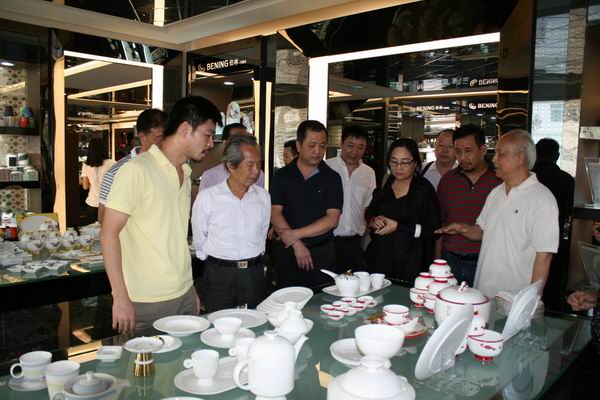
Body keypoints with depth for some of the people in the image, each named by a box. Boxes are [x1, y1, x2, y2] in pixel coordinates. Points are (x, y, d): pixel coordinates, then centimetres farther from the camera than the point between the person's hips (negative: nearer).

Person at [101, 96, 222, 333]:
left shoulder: (185, 175, 12)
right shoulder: (136, 171, -12)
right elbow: (109, 234, -13)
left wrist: (190, 289, 15)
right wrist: (121, 298, -17)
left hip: (185, 297, 7)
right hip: (146, 304, -7)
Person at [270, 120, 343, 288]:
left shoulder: (332, 178, 2)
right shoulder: (282, 176, 4)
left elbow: (332, 220, -6)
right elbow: (275, 214, -4)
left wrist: (295, 234, -13)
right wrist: (297, 244, -14)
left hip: (322, 253, 0)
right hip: (287, 251, 1)